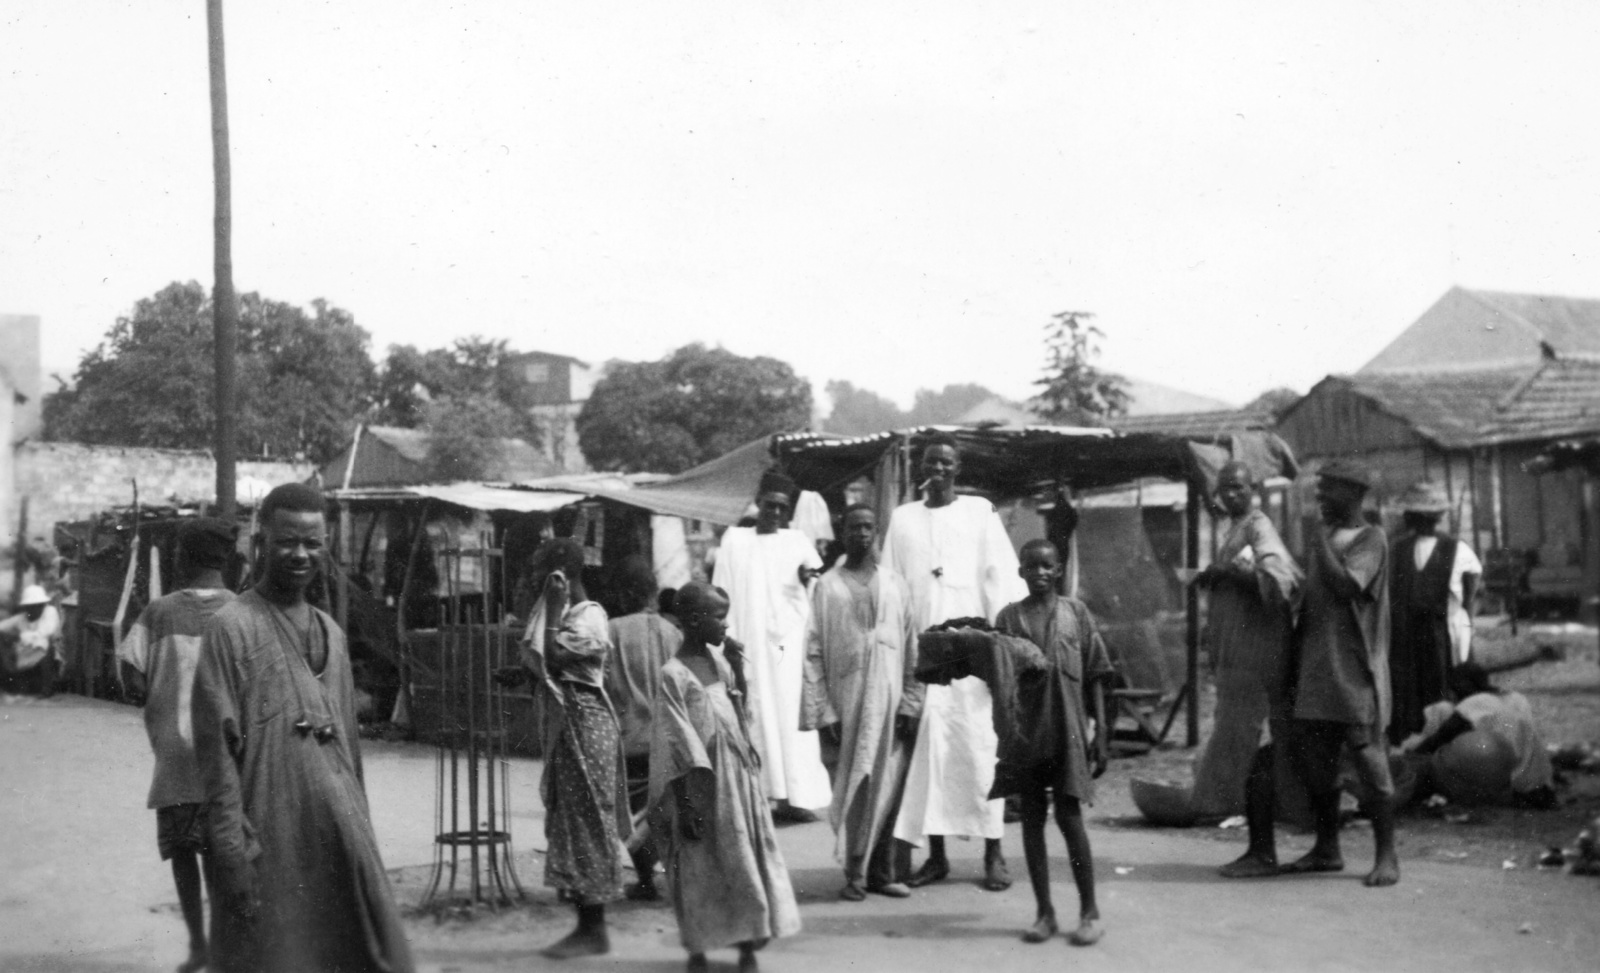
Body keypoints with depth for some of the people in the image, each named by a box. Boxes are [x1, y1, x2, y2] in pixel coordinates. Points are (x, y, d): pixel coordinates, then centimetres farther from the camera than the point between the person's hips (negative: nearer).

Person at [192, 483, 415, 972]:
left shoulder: (331, 632, 15)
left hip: (342, 836, 6)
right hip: (270, 841, -6)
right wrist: (233, 853, -15)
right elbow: (217, 749, -11)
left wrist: (360, 829, 16)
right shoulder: (232, 627, -6)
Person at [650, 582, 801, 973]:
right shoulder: (674, 675, -14)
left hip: (738, 775, 6)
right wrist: (685, 805, -15)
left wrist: (739, 671, -1)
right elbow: (676, 749, -15)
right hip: (701, 784, -6)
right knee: (698, 868, 4)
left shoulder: (719, 660, 4)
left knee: (746, 857, 8)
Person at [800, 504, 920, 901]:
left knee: (888, 786, 2)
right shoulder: (827, 586, 3)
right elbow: (813, 654, -1)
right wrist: (823, 712, -7)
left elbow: (912, 650, 9)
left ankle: (883, 871, 11)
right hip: (846, 700, -2)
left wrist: (910, 704, 1)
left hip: (889, 702, 2)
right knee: (853, 788, -2)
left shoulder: (895, 586, 10)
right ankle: (855, 874, 6)